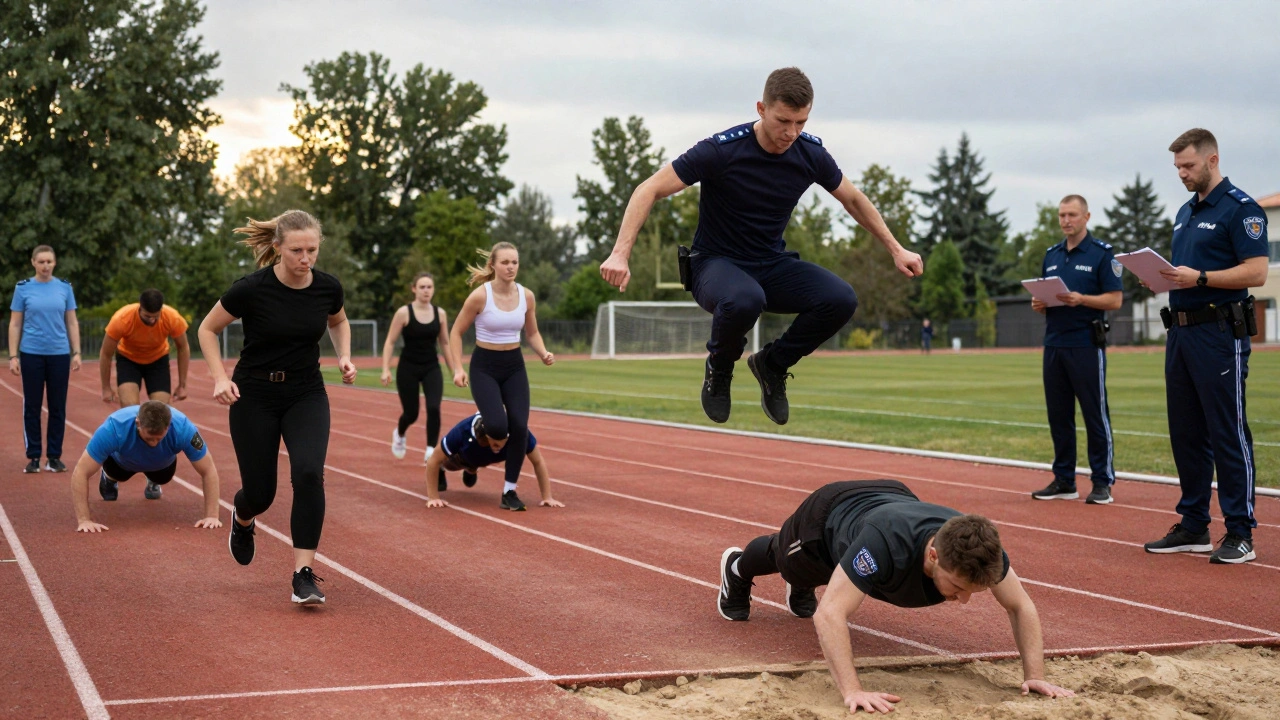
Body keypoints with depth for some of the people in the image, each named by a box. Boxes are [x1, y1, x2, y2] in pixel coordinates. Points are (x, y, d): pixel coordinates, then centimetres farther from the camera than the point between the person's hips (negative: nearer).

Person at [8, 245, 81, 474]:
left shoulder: (65, 287, 4)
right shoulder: (23, 288, 0)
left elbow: (72, 322, 7)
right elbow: (15, 324, 2)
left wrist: (76, 353, 1)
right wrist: (13, 356, -4)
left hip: (59, 354, 1)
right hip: (31, 355, -1)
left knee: (57, 407, 4)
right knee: (32, 406, 3)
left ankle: (54, 457, 13)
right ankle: (33, 457, 10)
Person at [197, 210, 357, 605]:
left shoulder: (328, 287, -9)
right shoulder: (251, 289, -19)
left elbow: (338, 322, 15)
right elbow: (207, 329, -4)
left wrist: (344, 356, -3)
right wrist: (220, 378, -16)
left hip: (306, 396, 2)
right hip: (254, 397, -2)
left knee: (308, 473, -22)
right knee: (260, 491, 3)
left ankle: (304, 575, -15)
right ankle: (242, 521, 43)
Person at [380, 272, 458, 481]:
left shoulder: (440, 314, 0)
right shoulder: (403, 313, -10)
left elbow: (445, 343, 10)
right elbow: (390, 343, -7)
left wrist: (453, 371, 10)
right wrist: (386, 369, -15)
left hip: (432, 368, 2)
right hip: (408, 368, -2)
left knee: (434, 408, -19)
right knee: (411, 414, 7)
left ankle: (431, 451, -13)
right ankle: (399, 434, 42)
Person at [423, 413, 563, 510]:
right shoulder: (464, 431, -48)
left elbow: (538, 462, -29)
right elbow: (433, 461, -35)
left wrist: (547, 497, -30)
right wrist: (433, 497, -34)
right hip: (462, 456, -1)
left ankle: (471, 469, 61)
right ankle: (440, 471, 57)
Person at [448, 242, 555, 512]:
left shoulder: (527, 296, -2)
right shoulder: (480, 296, -14)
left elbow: (532, 333, 12)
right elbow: (456, 332, -5)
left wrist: (543, 353, -7)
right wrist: (458, 369, -14)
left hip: (514, 366, 4)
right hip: (485, 366, -4)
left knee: (519, 427, -10)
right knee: (498, 426, -22)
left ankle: (510, 491, 5)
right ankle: (493, 437, 19)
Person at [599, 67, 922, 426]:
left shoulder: (811, 153, -6)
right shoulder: (721, 150, -21)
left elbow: (853, 199, 13)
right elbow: (649, 190, -19)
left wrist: (896, 250, 14)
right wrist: (620, 254, -29)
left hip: (773, 265, 5)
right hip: (716, 263, -4)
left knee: (841, 299, -24)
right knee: (745, 300, -41)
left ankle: (772, 364, 5)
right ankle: (719, 367, -5)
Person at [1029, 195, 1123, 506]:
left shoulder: (1101, 253, -2)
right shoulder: (1051, 255, 16)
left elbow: (1115, 300, -8)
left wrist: (1080, 299, -21)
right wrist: (1038, 304, 0)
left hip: (1086, 345, -6)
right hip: (1054, 344, 6)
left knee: (1095, 415, -3)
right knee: (1058, 415, 8)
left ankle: (1102, 482, 1)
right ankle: (1063, 480, 15)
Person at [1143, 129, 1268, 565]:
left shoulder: (1240, 209, -7)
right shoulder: (1185, 213, 19)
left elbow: (1256, 271, -15)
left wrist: (1199, 278, -23)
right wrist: (1162, 276, 3)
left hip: (1219, 333, -9)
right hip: (1180, 330, 9)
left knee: (1228, 434, -6)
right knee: (1185, 433, 10)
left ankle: (1240, 533, -2)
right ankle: (1193, 527, 17)